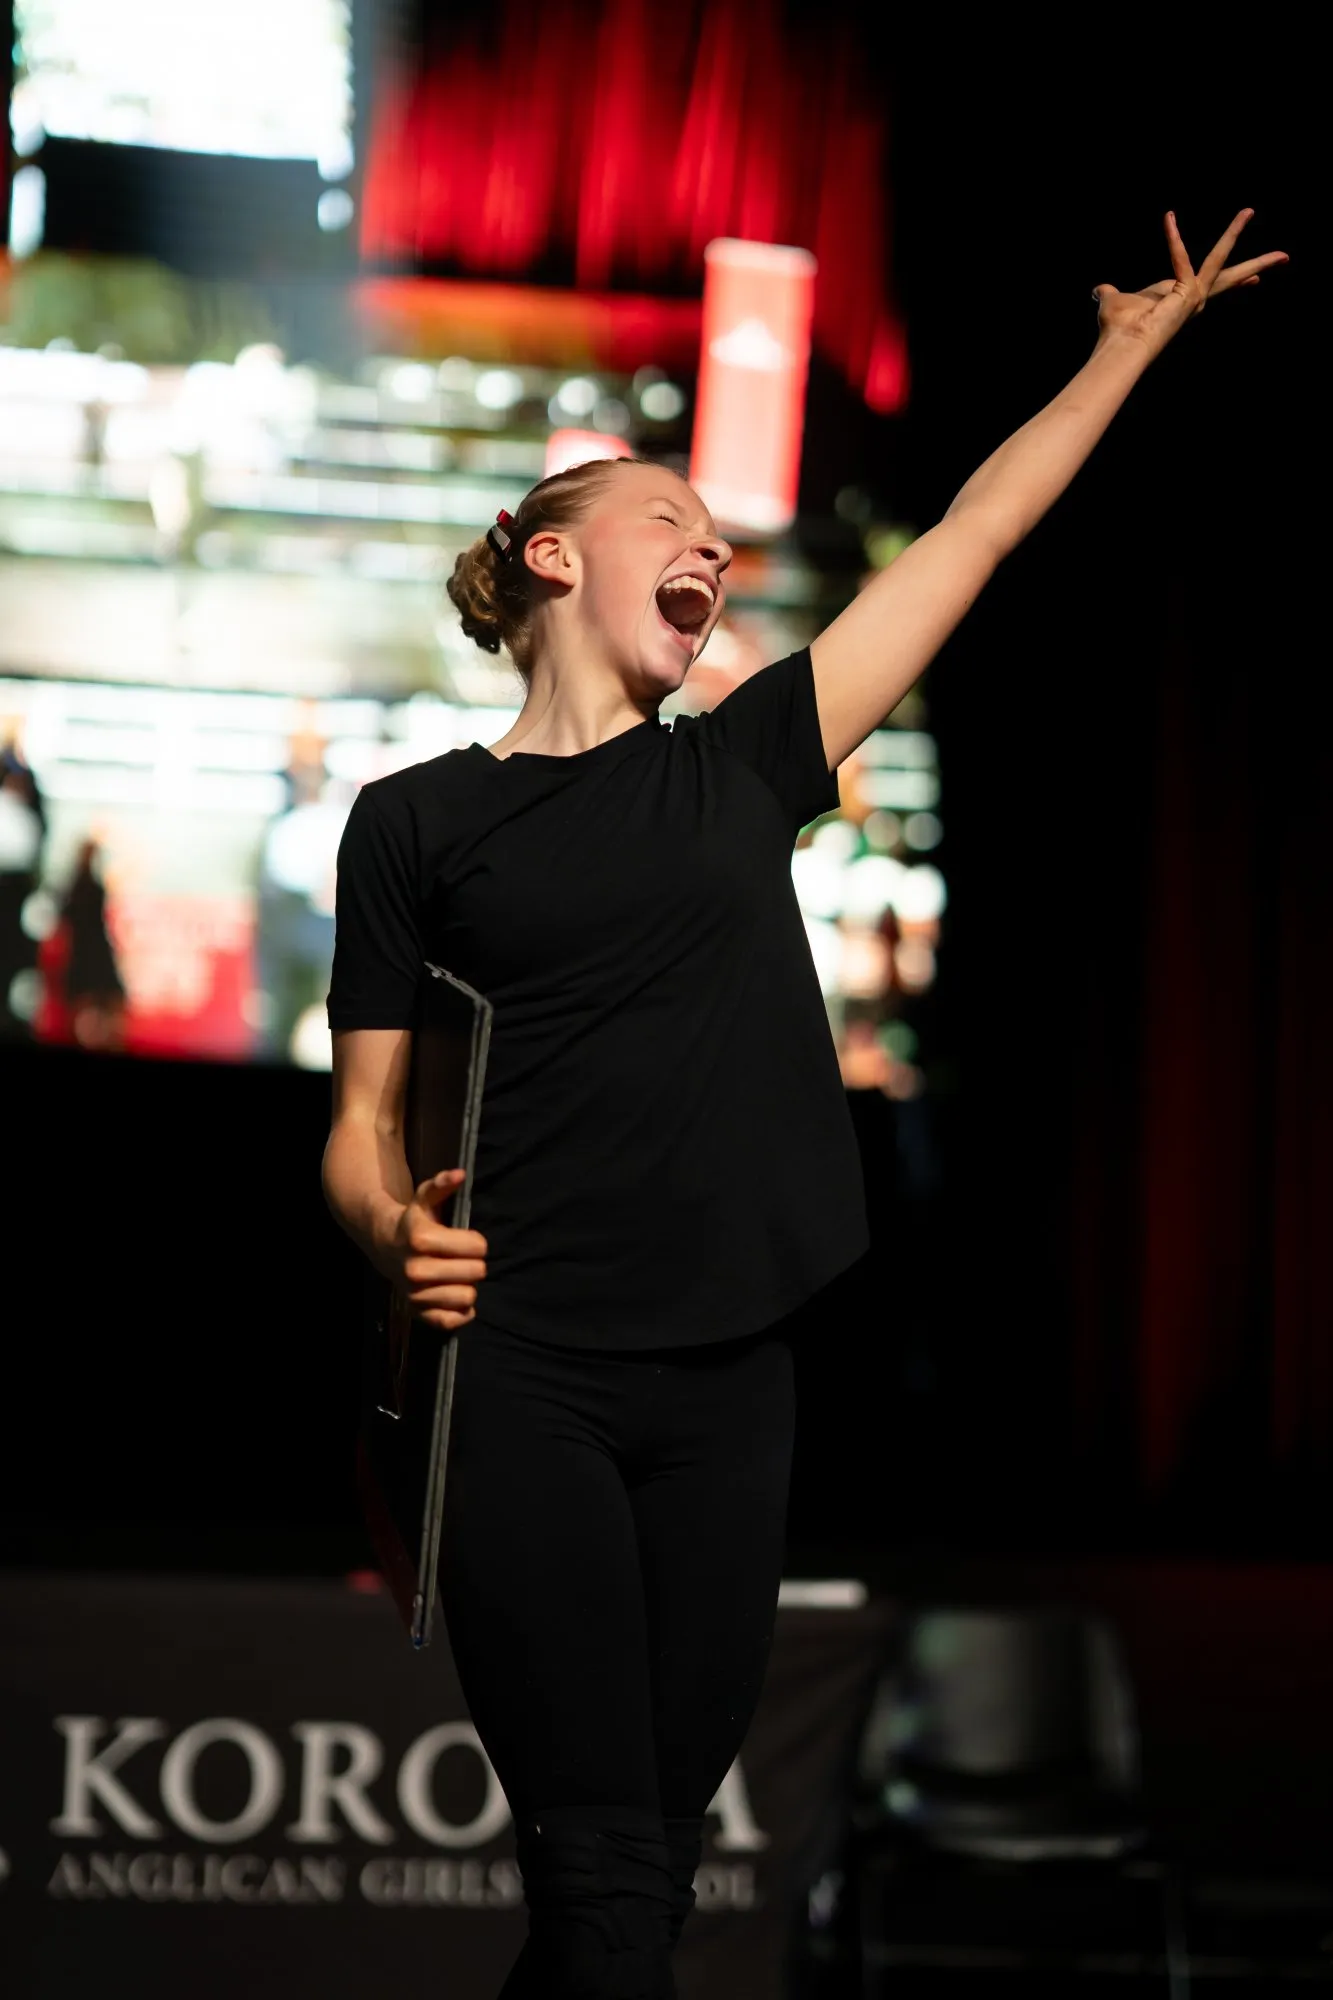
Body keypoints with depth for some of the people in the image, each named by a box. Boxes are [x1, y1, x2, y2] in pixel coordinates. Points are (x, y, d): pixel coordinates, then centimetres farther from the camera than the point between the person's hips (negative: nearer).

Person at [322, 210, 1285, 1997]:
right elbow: (363, 1124, 5)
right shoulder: (415, 823, 5)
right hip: (523, 1378, -4)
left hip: (727, 1383, 4)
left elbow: (972, 538, 17)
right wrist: (397, 1228, -17)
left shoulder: (739, 768, 13)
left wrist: (1133, 345, 21)